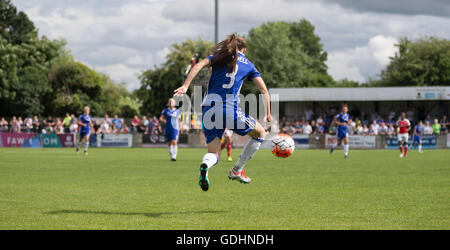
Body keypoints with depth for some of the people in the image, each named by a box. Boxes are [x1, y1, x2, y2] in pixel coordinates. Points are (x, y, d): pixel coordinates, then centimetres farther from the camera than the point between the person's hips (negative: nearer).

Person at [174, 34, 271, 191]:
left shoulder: (219, 57, 17)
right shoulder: (248, 65, 15)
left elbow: (199, 65, -3)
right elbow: (264, 91, 12)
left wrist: (185, 86, -11)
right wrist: (268, 114, 22)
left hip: (209, 108, 3)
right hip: (230, 109, -3)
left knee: (214, 153, 11)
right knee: (260, 133, 22)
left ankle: (205, 165, -28)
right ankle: (237, 171, 21)